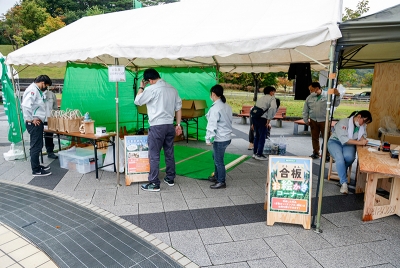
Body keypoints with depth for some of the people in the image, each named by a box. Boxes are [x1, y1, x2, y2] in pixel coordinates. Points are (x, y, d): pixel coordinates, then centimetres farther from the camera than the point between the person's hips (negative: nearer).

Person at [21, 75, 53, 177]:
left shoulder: (37, 90, 15)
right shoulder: (32, 90, -16)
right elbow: (25, 105, -28)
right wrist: (31, 119, -22)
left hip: (38, 122, 10)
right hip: (34, 123, -10)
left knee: (38, 145, 18)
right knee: (36, 146, -4)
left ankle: (36, 165, 31)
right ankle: (36, 170, 4)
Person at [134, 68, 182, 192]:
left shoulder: (152, 89, -11)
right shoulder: (173, 89, 9)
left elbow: (137, 101, -2)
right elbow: (178, 108, 11)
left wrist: (141, 87, 9)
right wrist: (178, 124, 15)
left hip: (157, 126, -7)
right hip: (170, 126, 7)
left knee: (154, 155, 0)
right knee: (169, 153, 14)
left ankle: (154, 184, 4)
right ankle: (170, 179, 25)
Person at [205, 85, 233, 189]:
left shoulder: (215, 108, -19)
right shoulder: (227, 106, 7)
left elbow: (212, 125, -21)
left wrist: (208, 139, -14)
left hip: (220, 139, -9)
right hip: (227, 136, 9)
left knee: (218, 160, 3)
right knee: (216, 156, 23)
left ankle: (221, 182, 15)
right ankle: (217, 176, 36)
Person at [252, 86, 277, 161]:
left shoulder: (260, 98, 24)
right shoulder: (272, 98, 2)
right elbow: (273, 108, -19)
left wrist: (253, 123, 22)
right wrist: (269, 119, -13)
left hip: (255, 117, 7)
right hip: (262, 119, -7)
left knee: (256, 136, 17)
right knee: (262, 137, 2)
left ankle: (255, 153, 25)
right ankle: (259, 154, 8)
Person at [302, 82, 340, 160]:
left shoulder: (326, 96, -4)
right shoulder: (309, 98, 6)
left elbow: (335, 104, -2)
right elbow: (305, 111, 11)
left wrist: (337, 96, -17)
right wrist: (306, 120, 8)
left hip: (324, 121, -4)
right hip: (313, 121, 4)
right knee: (314, 138, 13)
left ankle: (328, 154, 8)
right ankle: (316, 153, 27)